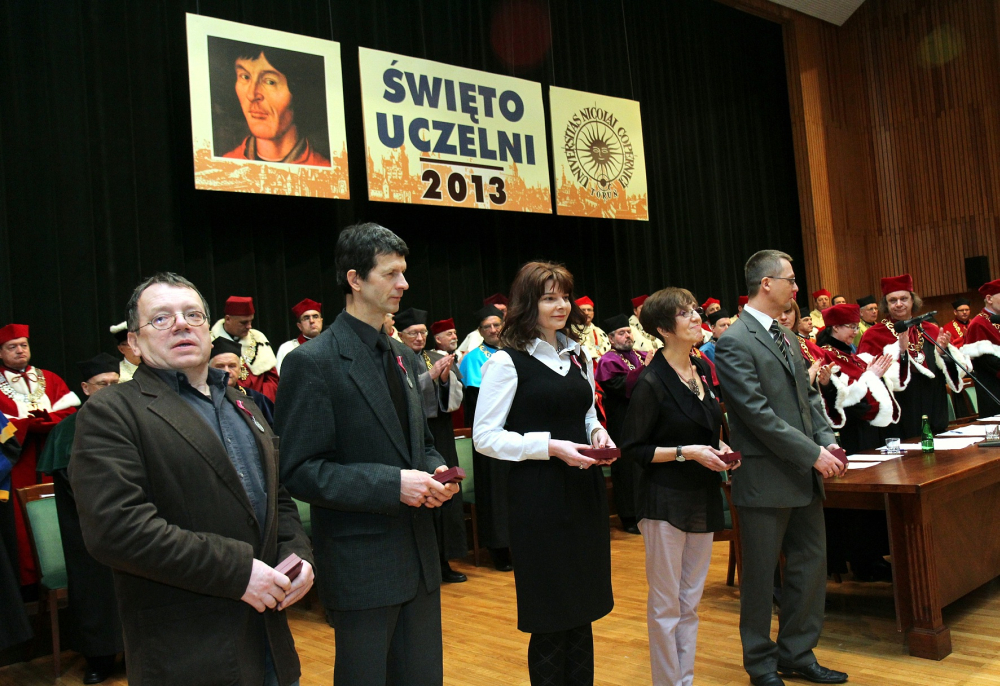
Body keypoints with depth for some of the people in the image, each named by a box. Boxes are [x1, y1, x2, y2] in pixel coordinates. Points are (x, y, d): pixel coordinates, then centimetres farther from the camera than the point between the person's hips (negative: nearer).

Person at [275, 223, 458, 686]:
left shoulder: (403, 357, 10)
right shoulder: (312, 362, -13)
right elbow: (300, 470, -17)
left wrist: (435, 472, -3)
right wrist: (391, 484, -23)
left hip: (418, 556, 7)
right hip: (360, 566, -7)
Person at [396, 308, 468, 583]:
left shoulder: (439, 358, 12)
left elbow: (457, 395, 5)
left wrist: (447, 378, -14)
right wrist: (430, 376, -21)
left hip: (440, 436, 5)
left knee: (446, 495, 8)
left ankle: (443, 561, 19)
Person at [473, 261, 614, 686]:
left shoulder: (578, 356, 12)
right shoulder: (508, 362, -9)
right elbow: (485, 437, -12)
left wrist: (597, 433, 1)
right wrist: (551, 446, -20)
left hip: (585, 491, 6)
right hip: (539, 497, -6)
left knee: (583, 611, 13)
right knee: (550, 618, 4)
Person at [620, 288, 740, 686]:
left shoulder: (702, 370, 8)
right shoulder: (652, 382, -14)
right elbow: (632, 450, -13)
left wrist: (719, 449, 5)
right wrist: (685, 452, -19)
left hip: (703, 500, 7)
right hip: (666, 501, -7)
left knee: (690, 603, 16)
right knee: (666, 605, 5)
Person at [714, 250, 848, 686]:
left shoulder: (787, 337, 13)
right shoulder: (734, 343, -15)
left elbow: (808, 396, 15)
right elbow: (759, 415, -20)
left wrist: (827, 441, 0)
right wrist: (812, 453, -17)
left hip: (804, 475, 8)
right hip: (766, 478, -8)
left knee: (812, 564, 15)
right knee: (761, 575, 7)